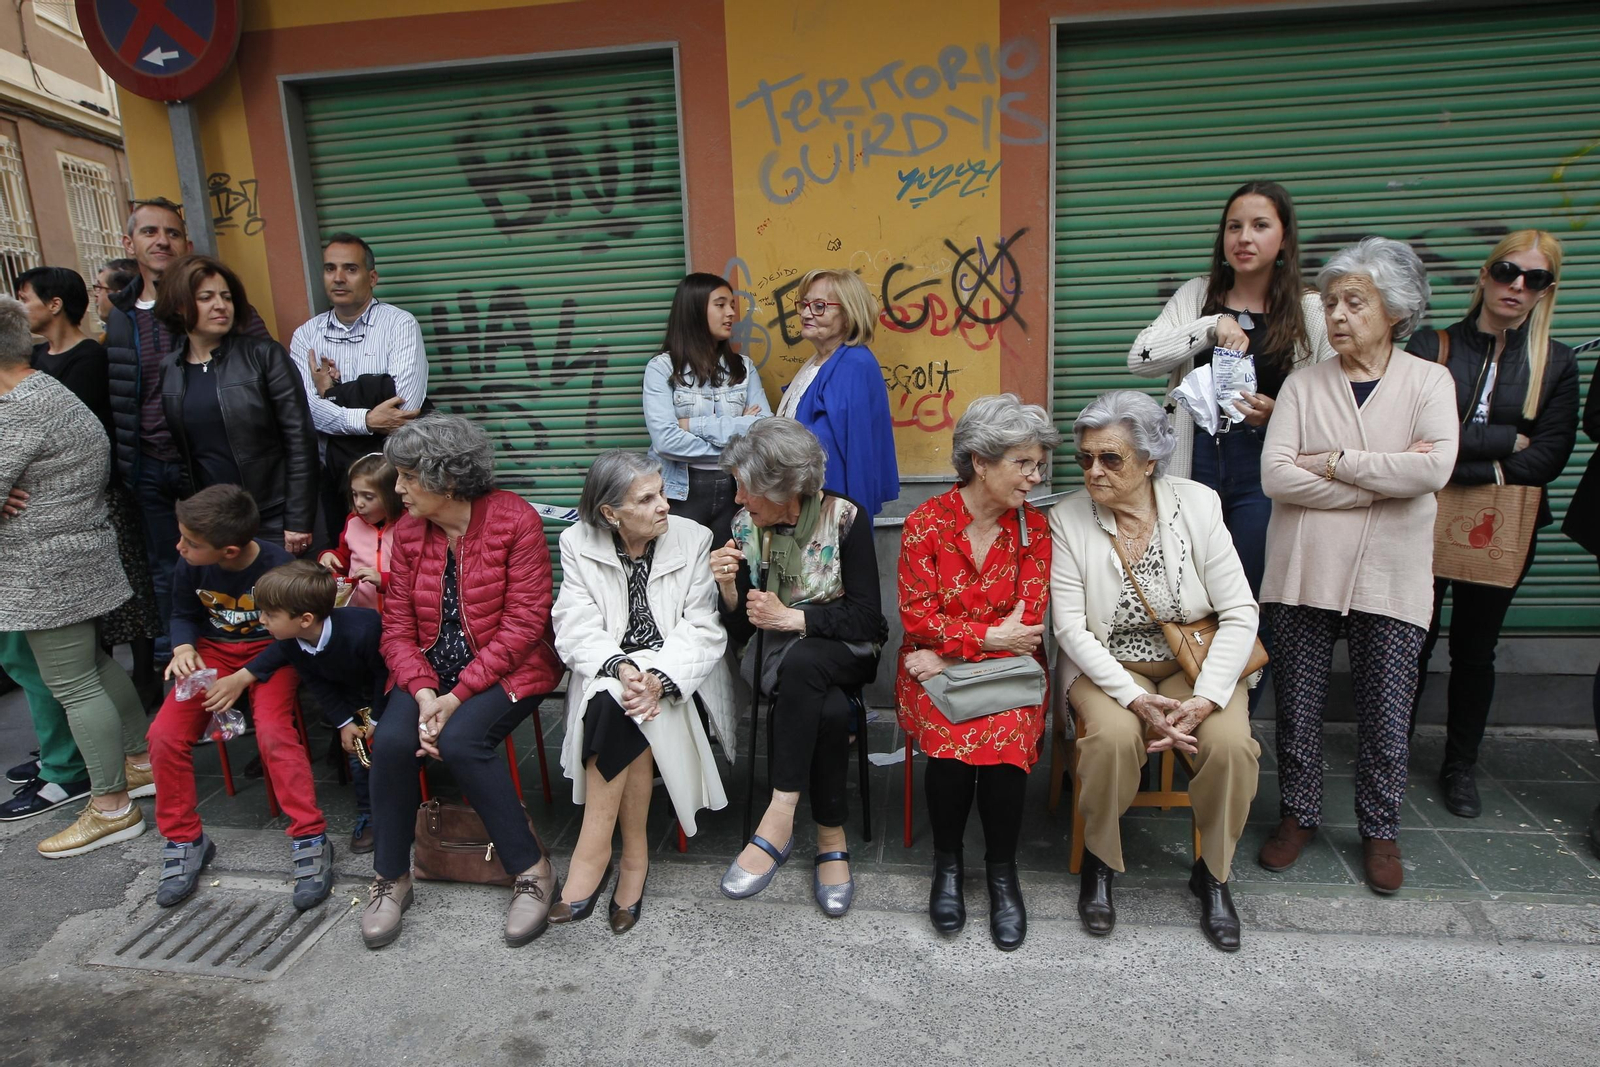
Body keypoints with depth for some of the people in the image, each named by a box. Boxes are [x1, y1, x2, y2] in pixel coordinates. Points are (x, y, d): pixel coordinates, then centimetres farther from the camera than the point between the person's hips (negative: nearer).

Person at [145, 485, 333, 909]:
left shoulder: (279, 567, -22)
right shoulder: (192, 567, -8)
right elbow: (183, 614, 12)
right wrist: (183, 648, -10)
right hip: (212, 651, 5)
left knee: (273, 730, -30)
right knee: (165, 734, -15)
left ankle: (309, 840, -21)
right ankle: (184, 841, 5)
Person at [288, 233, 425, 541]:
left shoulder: (400, 324, -4)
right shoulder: (305, 335, 7)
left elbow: (405, 402, -18)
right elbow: (306, 408, -6)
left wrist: (334, 391, -8)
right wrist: (366, 420, -20)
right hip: (333, 472, 4)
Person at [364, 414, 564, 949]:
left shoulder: (515, 519, -12)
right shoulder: (408, 530, 5)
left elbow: (524, 623, -16)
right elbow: (397, 627, 3)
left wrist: (457, 695, -19)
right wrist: (423, 692, -16)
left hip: (506, 669, -5)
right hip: (430, 672, 5)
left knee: (460, 740, -29)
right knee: (391, 740, -21)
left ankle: (531, 869, -10)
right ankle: (391, 878, 2)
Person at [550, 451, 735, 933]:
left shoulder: (693, 538, -4)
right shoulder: (578, 542, 0)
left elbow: (703, 630, -10)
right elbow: (576, 628, -8)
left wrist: (659, 678, -27)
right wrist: (621, 667, -28)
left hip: (677, 678, -1)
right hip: (608, 673, 1)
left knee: (620, 712, -31)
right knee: (617, 705, -32)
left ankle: (593, 855, -16)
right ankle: (633, 854, -19)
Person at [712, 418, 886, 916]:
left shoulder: (846, 517, -12)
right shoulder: (744, 525, -3)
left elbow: (866, 618, -15)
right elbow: (741, 631, 2)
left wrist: (792, 617, -22)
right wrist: (727, 587, -19)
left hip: (844, 652, -2)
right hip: (780, 656, 2)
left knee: (801, 661, -37)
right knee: (828, 711, -32)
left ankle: (780, 816, -29)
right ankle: (832, 840, -18)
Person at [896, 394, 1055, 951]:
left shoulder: (1033, 526, 2)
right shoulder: (927, 522, -4)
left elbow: (1026, 625, -3)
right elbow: (917, 615, -6)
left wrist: (951, 653, -12)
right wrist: (987, 637, -13)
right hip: (934, 667, -1)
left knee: (1005, 737, -28)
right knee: (952, 739, -29)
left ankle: (1002, 869, -4)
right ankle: (947, 861, -1)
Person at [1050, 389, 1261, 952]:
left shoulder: (1198, 505, -7)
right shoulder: (1067, 519, -9)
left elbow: (1239, 613, -8)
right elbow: (1070, 627, -12)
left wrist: (1204, 700, -21)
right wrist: (1136, 699, -22)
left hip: (1194, 662, 1)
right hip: (1109, 666, -1)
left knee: (1231, 742, -25)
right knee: (1115, 735, -30)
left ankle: (1213, 873, 5)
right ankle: (1098, 862, -1)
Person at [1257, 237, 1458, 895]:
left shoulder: (1428, 381, 3)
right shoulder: (1303, 385, 4)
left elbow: (1435, 469, -14)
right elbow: (1275, 476, -10)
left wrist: (1334, 461, -12)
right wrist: (1384, 479, -11)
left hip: (1390, 577, 0)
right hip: (1304, 573, 1)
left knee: (1387, 717, 6)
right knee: (1298, 708, 8)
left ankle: (1380, 829, 27)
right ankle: (1299, 815, 28)